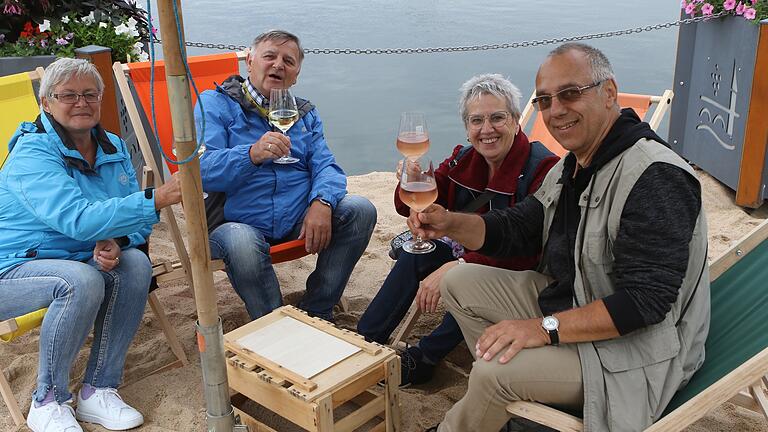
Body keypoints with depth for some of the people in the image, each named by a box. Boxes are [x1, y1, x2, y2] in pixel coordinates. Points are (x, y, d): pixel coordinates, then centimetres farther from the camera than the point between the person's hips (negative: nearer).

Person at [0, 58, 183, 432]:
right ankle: (47, 402, -14)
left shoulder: (113, 148, 4)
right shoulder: (31, 153, -18)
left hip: (81, 260, 6)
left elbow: (133, 219, 2)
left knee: (135, 264, -22)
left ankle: (99, 390, -13)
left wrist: (115, 242, -22)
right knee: (81, 280, -35)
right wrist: (157, 198, -44)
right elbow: (78, 219, -34)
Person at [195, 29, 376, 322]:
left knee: (360, 210, -16)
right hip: (238, 223, -4)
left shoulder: (305, 113, 18)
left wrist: (322, 202, -19)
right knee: (241, 243, -38)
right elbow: (202, 170, -12)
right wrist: (252, 154, -32)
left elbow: (325, 166, 5)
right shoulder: (216, 103, 3)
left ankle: (316, 312, -5)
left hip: (299, 221, 5)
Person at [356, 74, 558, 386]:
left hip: (522, 273, -6)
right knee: (416, 251, -11)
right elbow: (410, 209, 1)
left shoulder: (543, 168, -22)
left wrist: (457, 266, -38)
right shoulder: (464, 159, -2)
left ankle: (424, 357, -12)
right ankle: (365, 341, -3)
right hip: (471, 252, 6)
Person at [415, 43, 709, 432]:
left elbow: (646, 300, -31)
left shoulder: (656, 177, -26)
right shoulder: (571, 167, 6)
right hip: (567, 300, 10)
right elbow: (516, 229, 9)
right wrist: (450, 224, -10)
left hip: (633, 345, -9)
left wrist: (545, 328, -31)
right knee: (459, 282, 7)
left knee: (494, 371, -26)